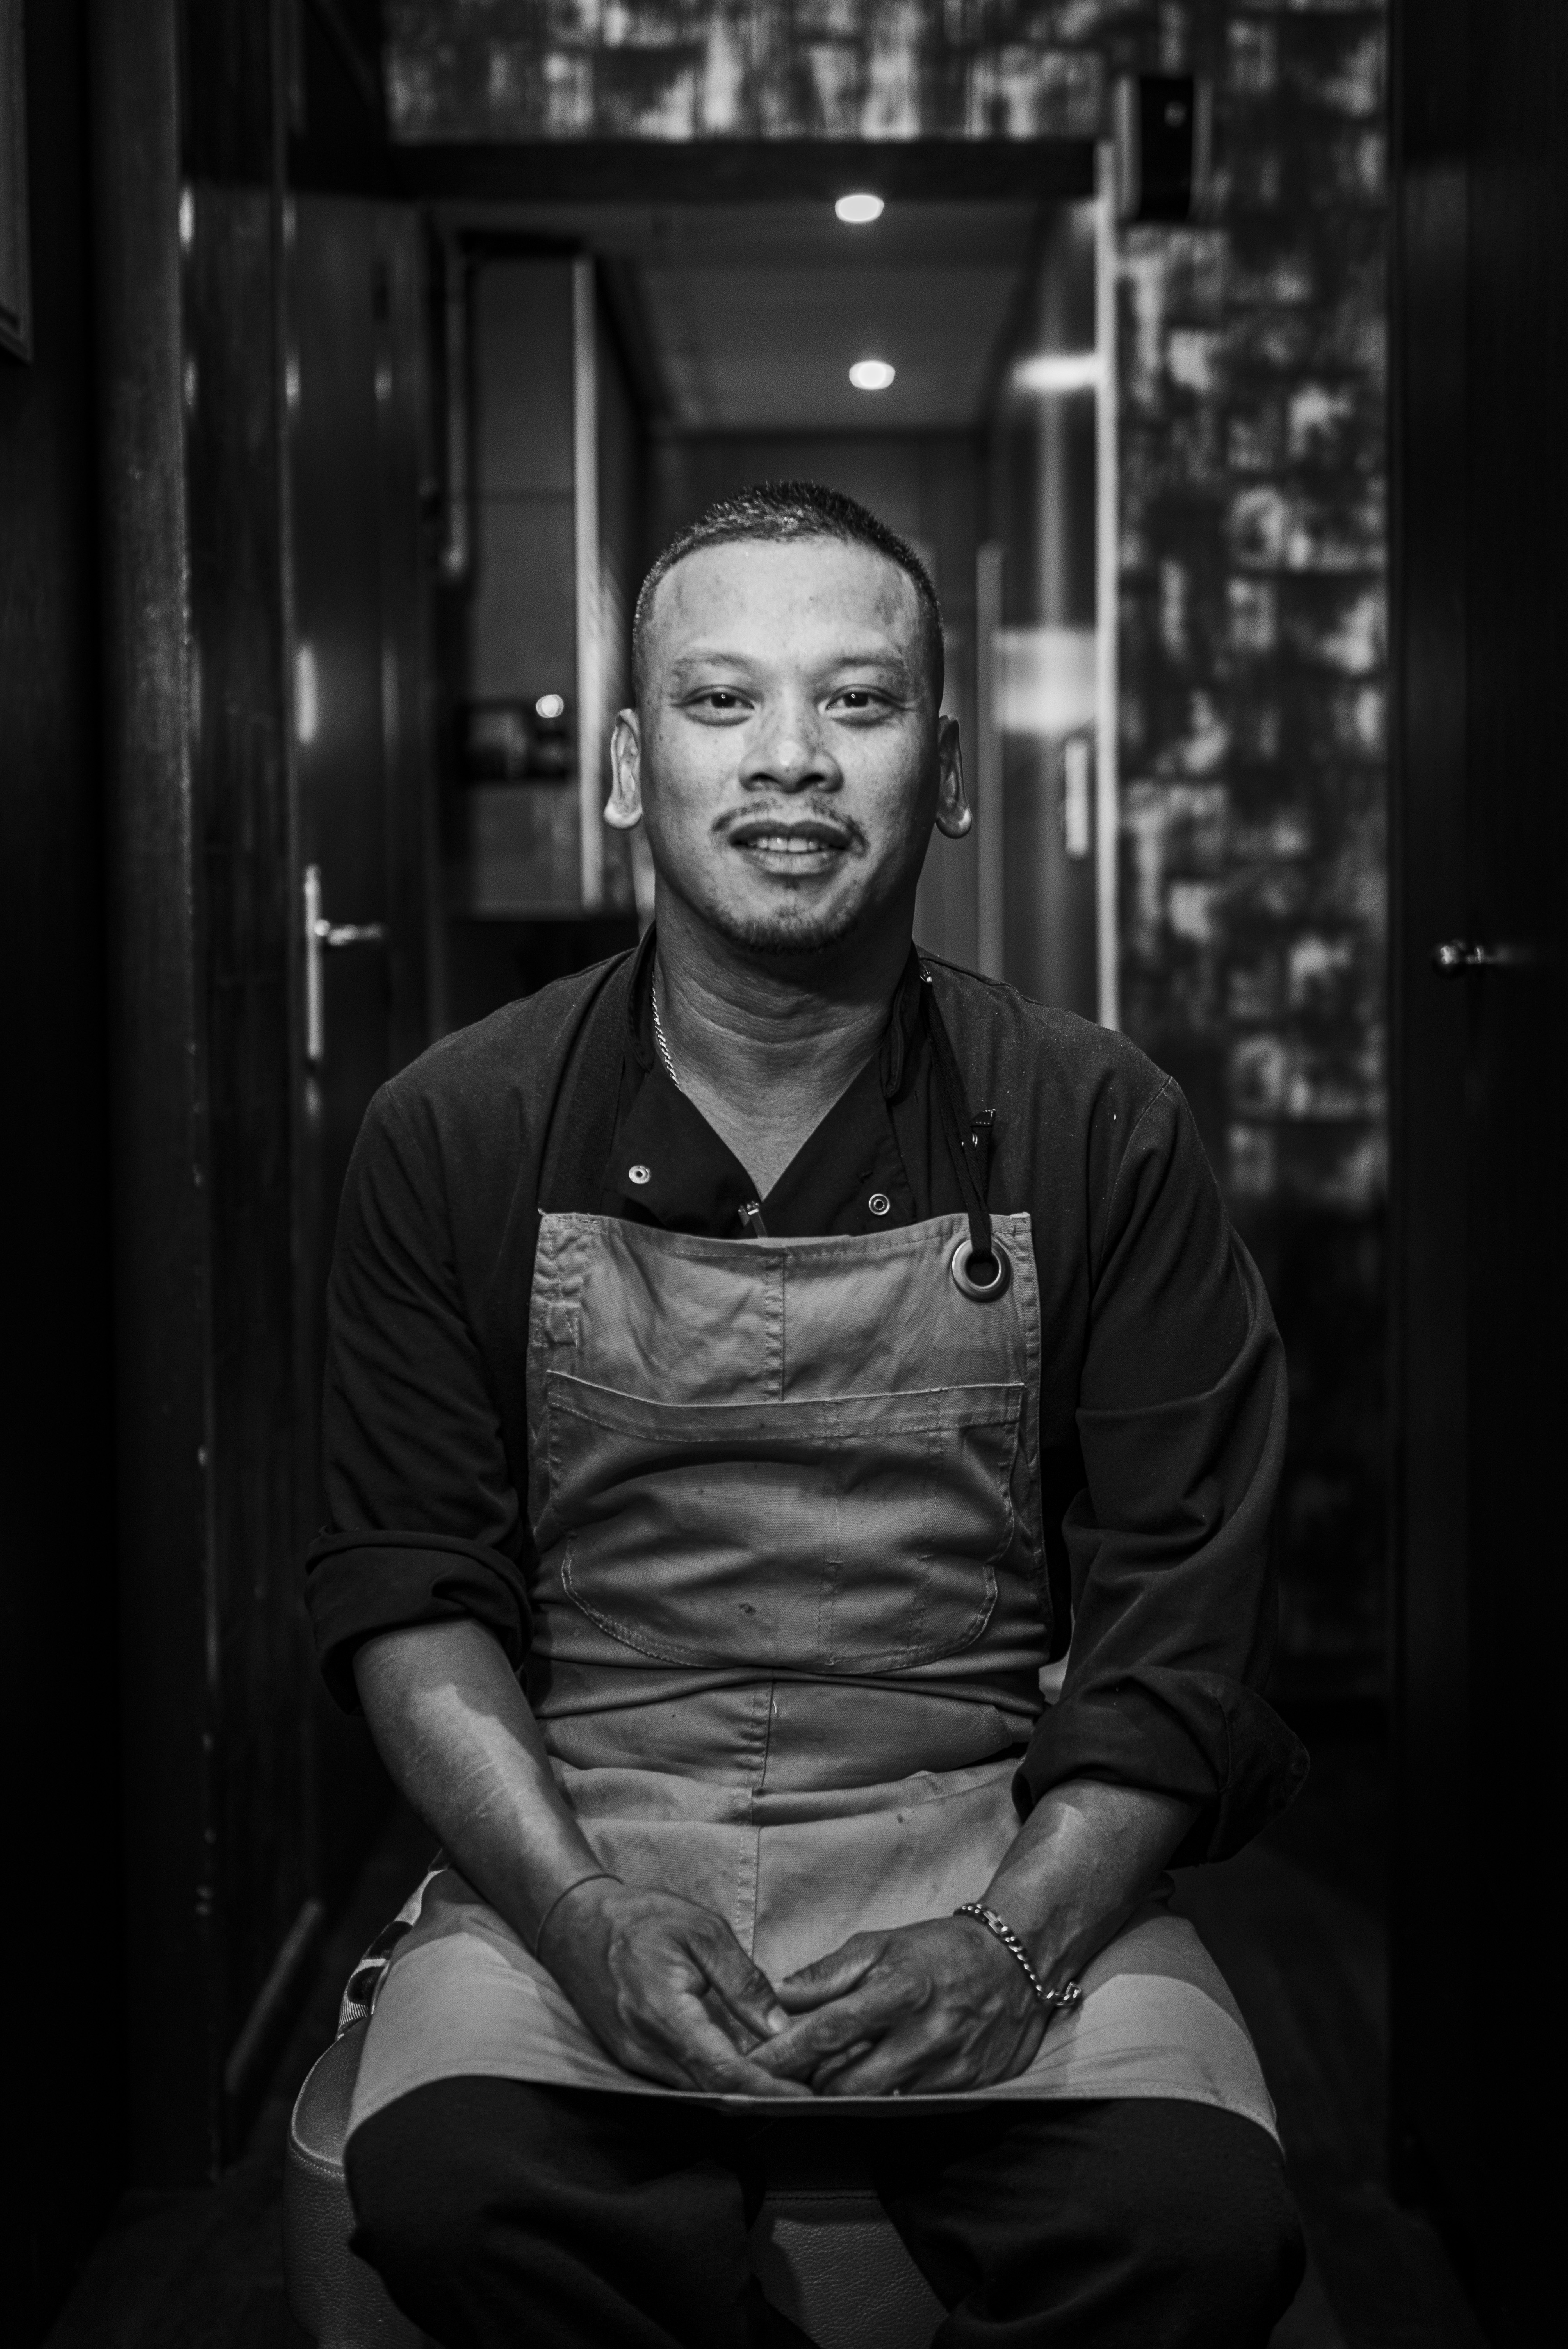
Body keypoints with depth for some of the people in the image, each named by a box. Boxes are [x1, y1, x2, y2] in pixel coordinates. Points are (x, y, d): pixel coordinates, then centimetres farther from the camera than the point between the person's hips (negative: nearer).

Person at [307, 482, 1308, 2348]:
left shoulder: (1101, 1133, 2)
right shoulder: (454, 1136, 4)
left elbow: (1180, 1613, 0)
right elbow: (409, 1587, 2)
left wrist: (1014, 1945, -15)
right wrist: (590, 1918, -14)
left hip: (996, 1834, 0)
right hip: (579, 1841, 1)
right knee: (446, 2183, -29)